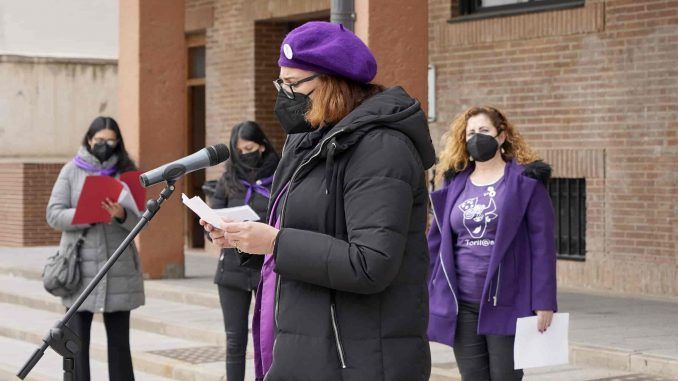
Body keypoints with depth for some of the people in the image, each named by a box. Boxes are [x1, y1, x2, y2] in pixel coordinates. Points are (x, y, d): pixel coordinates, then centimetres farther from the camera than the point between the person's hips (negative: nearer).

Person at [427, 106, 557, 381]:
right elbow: (437, 242, 12)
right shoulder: (454, 184, 10)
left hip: (507, 304, -4)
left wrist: (544, 303, -11)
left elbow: (542, 245, -6)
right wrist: (427, 296, 7)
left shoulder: (525, 181, -2)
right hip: (461, 306, 4)